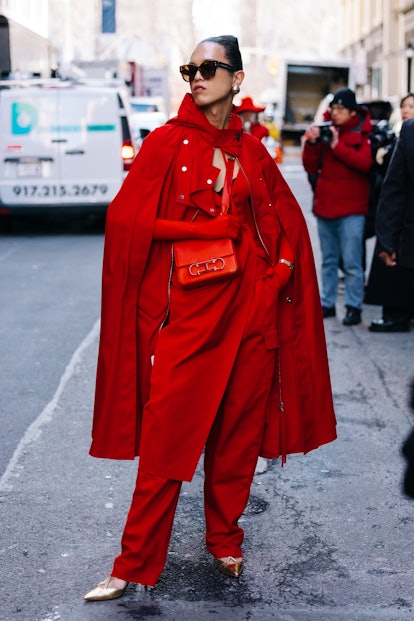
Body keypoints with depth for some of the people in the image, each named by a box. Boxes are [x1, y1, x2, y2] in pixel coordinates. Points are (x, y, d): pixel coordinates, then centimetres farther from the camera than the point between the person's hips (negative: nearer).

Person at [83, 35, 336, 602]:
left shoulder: (252, 151, 9)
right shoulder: (168, 142, -1)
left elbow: (287, 220, 18)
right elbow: (128, 219, -7)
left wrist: (278, 270, 1)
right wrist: (210, 228, -10)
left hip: (250, 306, 3)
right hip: (187, 307, -3)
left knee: (239, 430, 9)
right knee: (167, 436, -3)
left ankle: (225, 542, 26)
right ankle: (135, 565, 5)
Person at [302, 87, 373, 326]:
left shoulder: (362, 133, -4)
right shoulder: (325, 130, 7)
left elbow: (365, 162, -19)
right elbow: (311, 168, 6)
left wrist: (337, 145, -21)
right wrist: (312, 143, -10)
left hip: (351, 209, -5)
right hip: (325, 205, 5)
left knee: (352, 262, -6)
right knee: (329, 261, 13)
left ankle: (354, 307, -1)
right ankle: (327, 303, 21)